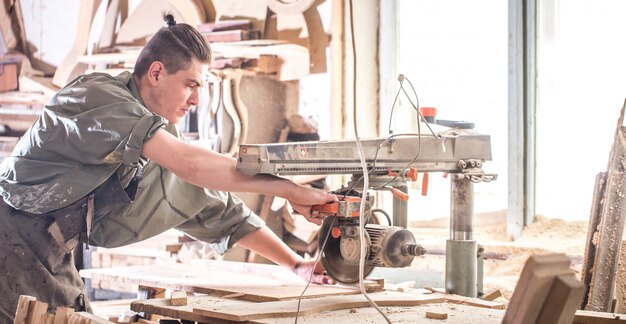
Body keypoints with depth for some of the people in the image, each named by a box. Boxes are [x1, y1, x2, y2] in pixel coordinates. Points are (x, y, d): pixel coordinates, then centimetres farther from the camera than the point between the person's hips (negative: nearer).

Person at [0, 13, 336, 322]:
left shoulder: (166, 140, 4)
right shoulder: (96, 94, -20)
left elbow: (221, 211, 12)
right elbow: (189, 164, -31)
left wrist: (296, 263, 7)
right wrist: (290, 190, -30)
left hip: (54, 258, 8)